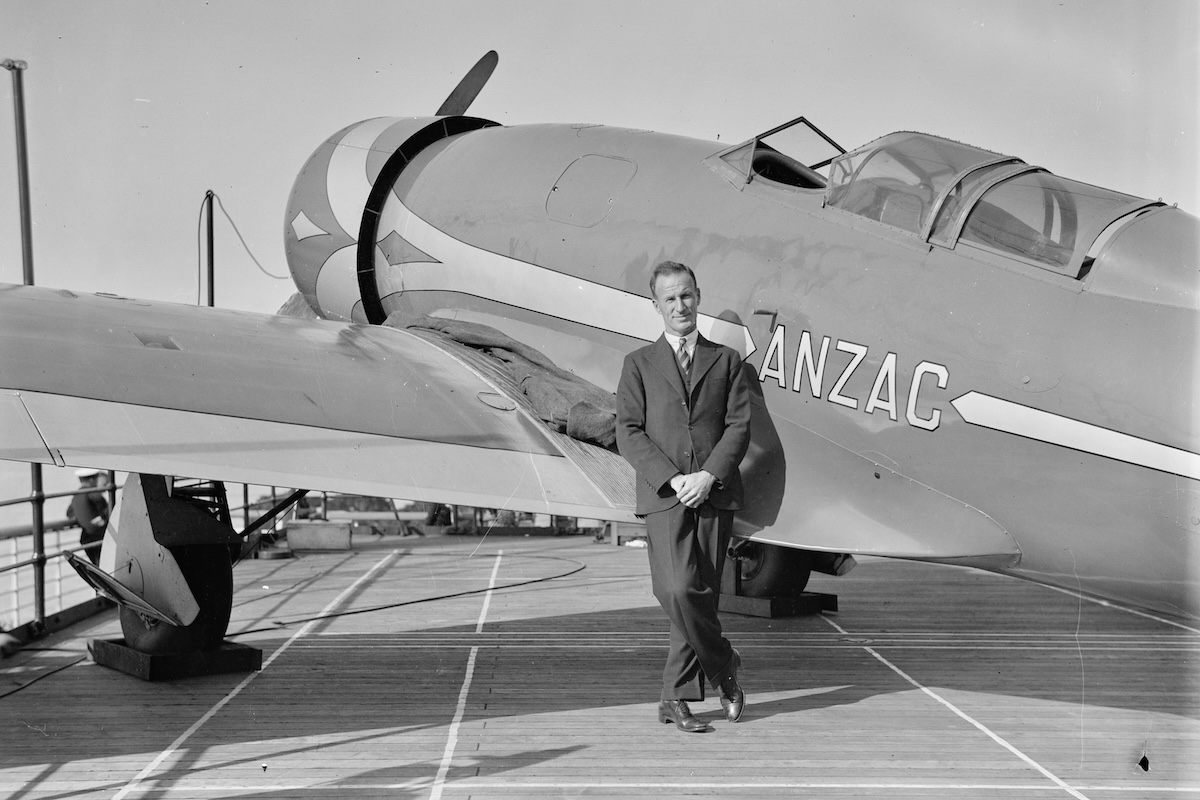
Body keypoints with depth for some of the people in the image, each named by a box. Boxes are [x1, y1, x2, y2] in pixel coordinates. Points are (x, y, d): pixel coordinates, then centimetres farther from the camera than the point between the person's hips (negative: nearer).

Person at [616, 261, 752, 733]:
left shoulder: (725, 361, 14)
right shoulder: (639, 364, 11)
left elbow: (739, 426, 4)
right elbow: (628, 432, 1)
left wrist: (708, 476, -11)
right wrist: (672, 479, -11)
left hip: (715, 495, 1)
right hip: (663, 496, -1)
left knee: (703, 594, 1)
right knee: (678, 591, -16)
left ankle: (675, 699, 15)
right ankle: (722, 666, 9)